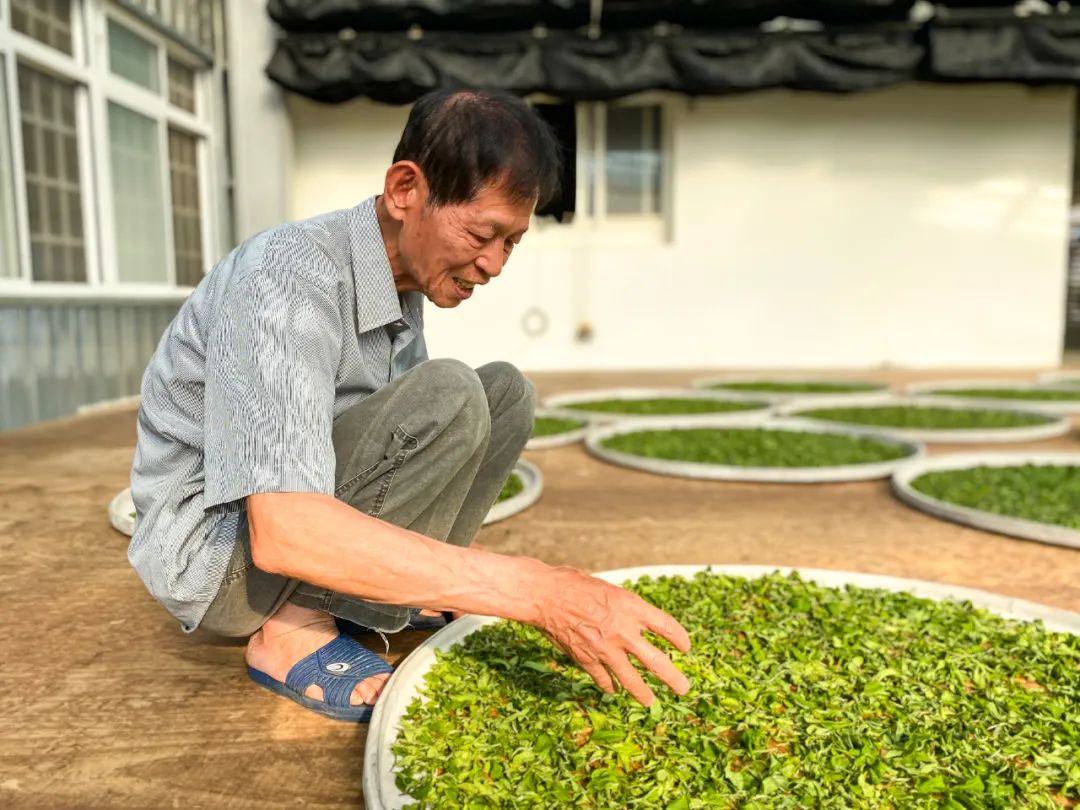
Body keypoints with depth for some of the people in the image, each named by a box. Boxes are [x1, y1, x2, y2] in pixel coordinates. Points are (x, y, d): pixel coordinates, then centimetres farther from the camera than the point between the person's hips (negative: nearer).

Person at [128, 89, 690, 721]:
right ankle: (297, 629, -14)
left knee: (505, 391, -3)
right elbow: (283, 532, -38)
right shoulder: (288, 281, -28)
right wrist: (534, 590, -40)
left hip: (311, 510, 8)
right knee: (446, 399, -29)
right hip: (221, 550, -8)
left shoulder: (406, 281, 0)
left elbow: (407, 442, 10)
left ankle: (375, 598, -4)